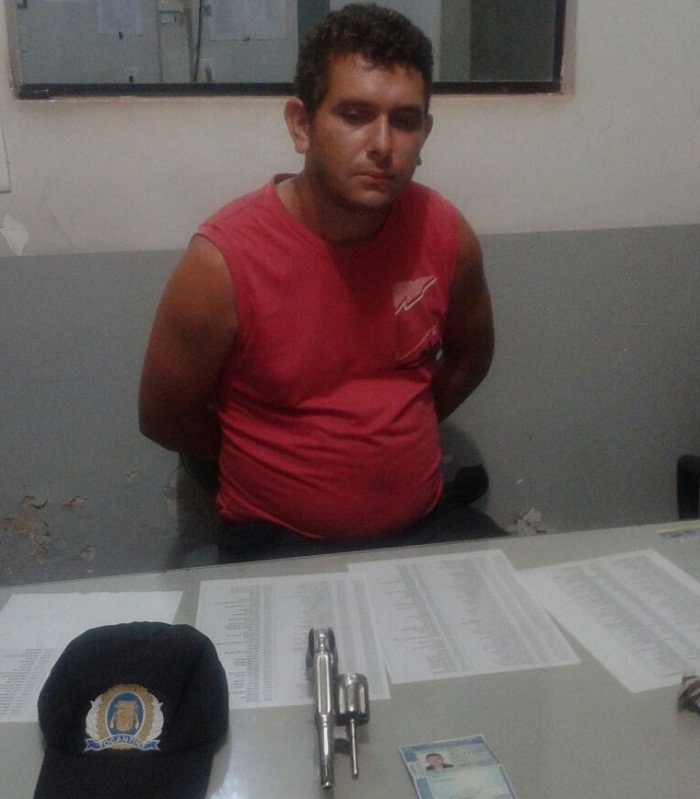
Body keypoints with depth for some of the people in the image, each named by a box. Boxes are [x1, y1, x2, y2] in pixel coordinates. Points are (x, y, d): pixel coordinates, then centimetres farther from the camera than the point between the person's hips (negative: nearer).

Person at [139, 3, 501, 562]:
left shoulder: (445, 234, -7)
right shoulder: (220, 263, -18)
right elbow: (164, 418, -3)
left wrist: (394, 439, 9)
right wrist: (274, 463, 5)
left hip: (426, 524, 4)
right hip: (278, 546, -4)